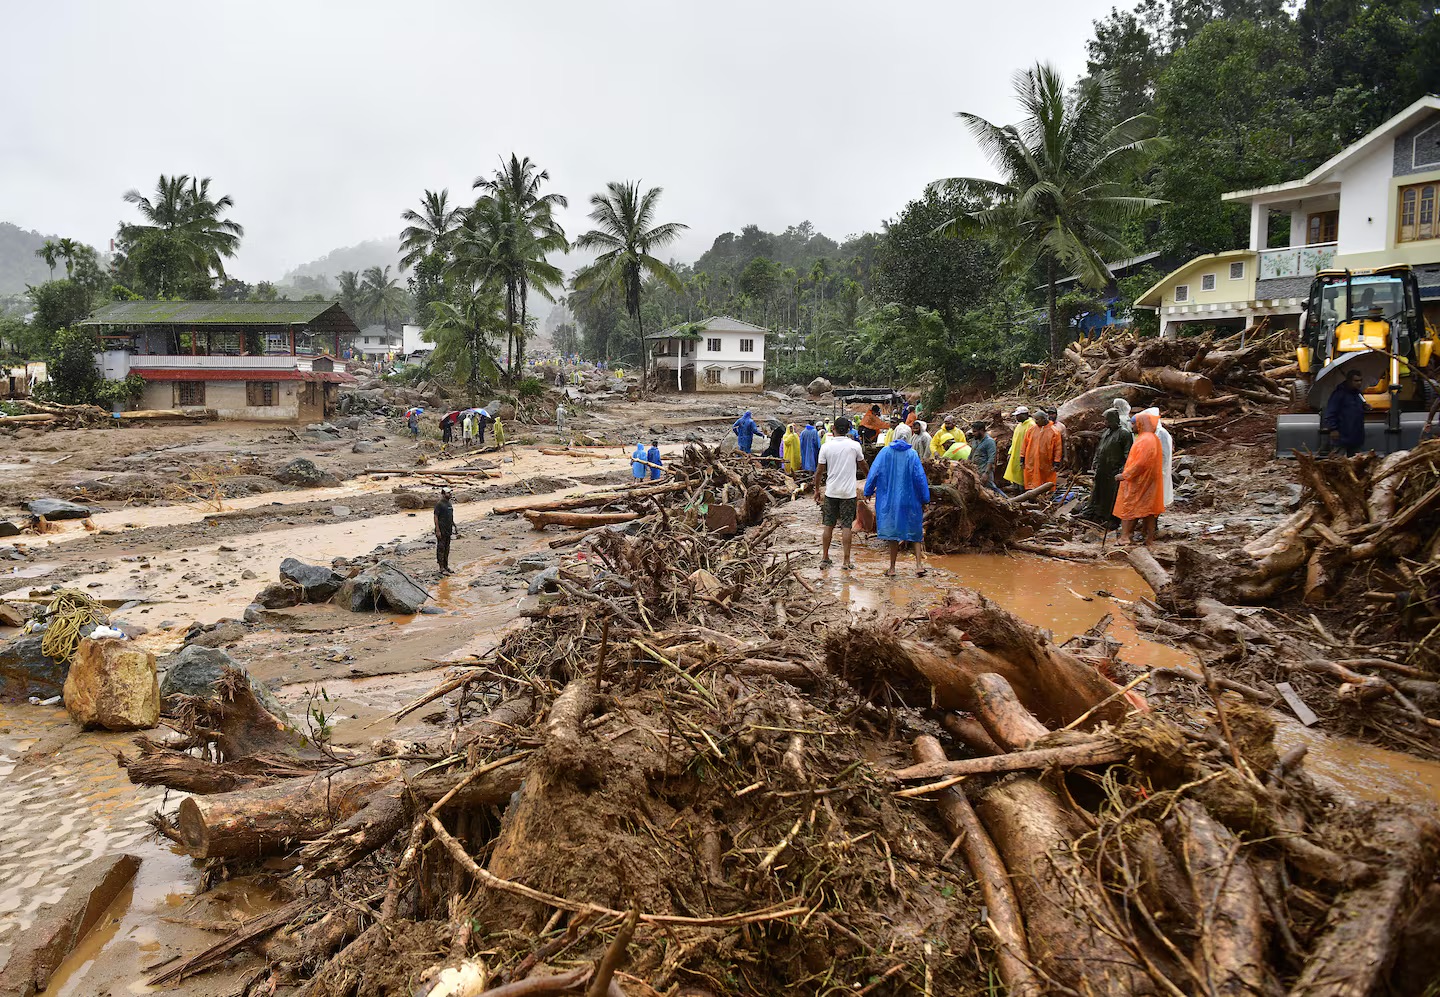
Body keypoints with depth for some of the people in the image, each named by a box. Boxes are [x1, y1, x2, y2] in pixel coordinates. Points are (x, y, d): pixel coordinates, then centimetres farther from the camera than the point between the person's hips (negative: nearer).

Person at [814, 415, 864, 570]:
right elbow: (861, 466, 6)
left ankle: (825, 558, 16)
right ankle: (846, 561, 3)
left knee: (828, 526, 10)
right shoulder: (855, 445, -7)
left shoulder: (826, 447, -4)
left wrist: (817, 490, 11)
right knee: (847, 526, 3)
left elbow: (819, 471, 0)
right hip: (848, 492, -1)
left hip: (830, 492, 1)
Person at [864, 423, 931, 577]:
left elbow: (874, 473, -3)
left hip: (888, 500, 1)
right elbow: (920, 477, -5)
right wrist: (924, 500, 2)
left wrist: (868, 492, 8)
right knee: (915, 531, 11)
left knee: (892, 531, 7)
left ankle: (892, 568, 10)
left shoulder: (885, 452, -4)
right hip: (909, 500, 0)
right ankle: (919, 565, 2)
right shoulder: (912, 454, -5)